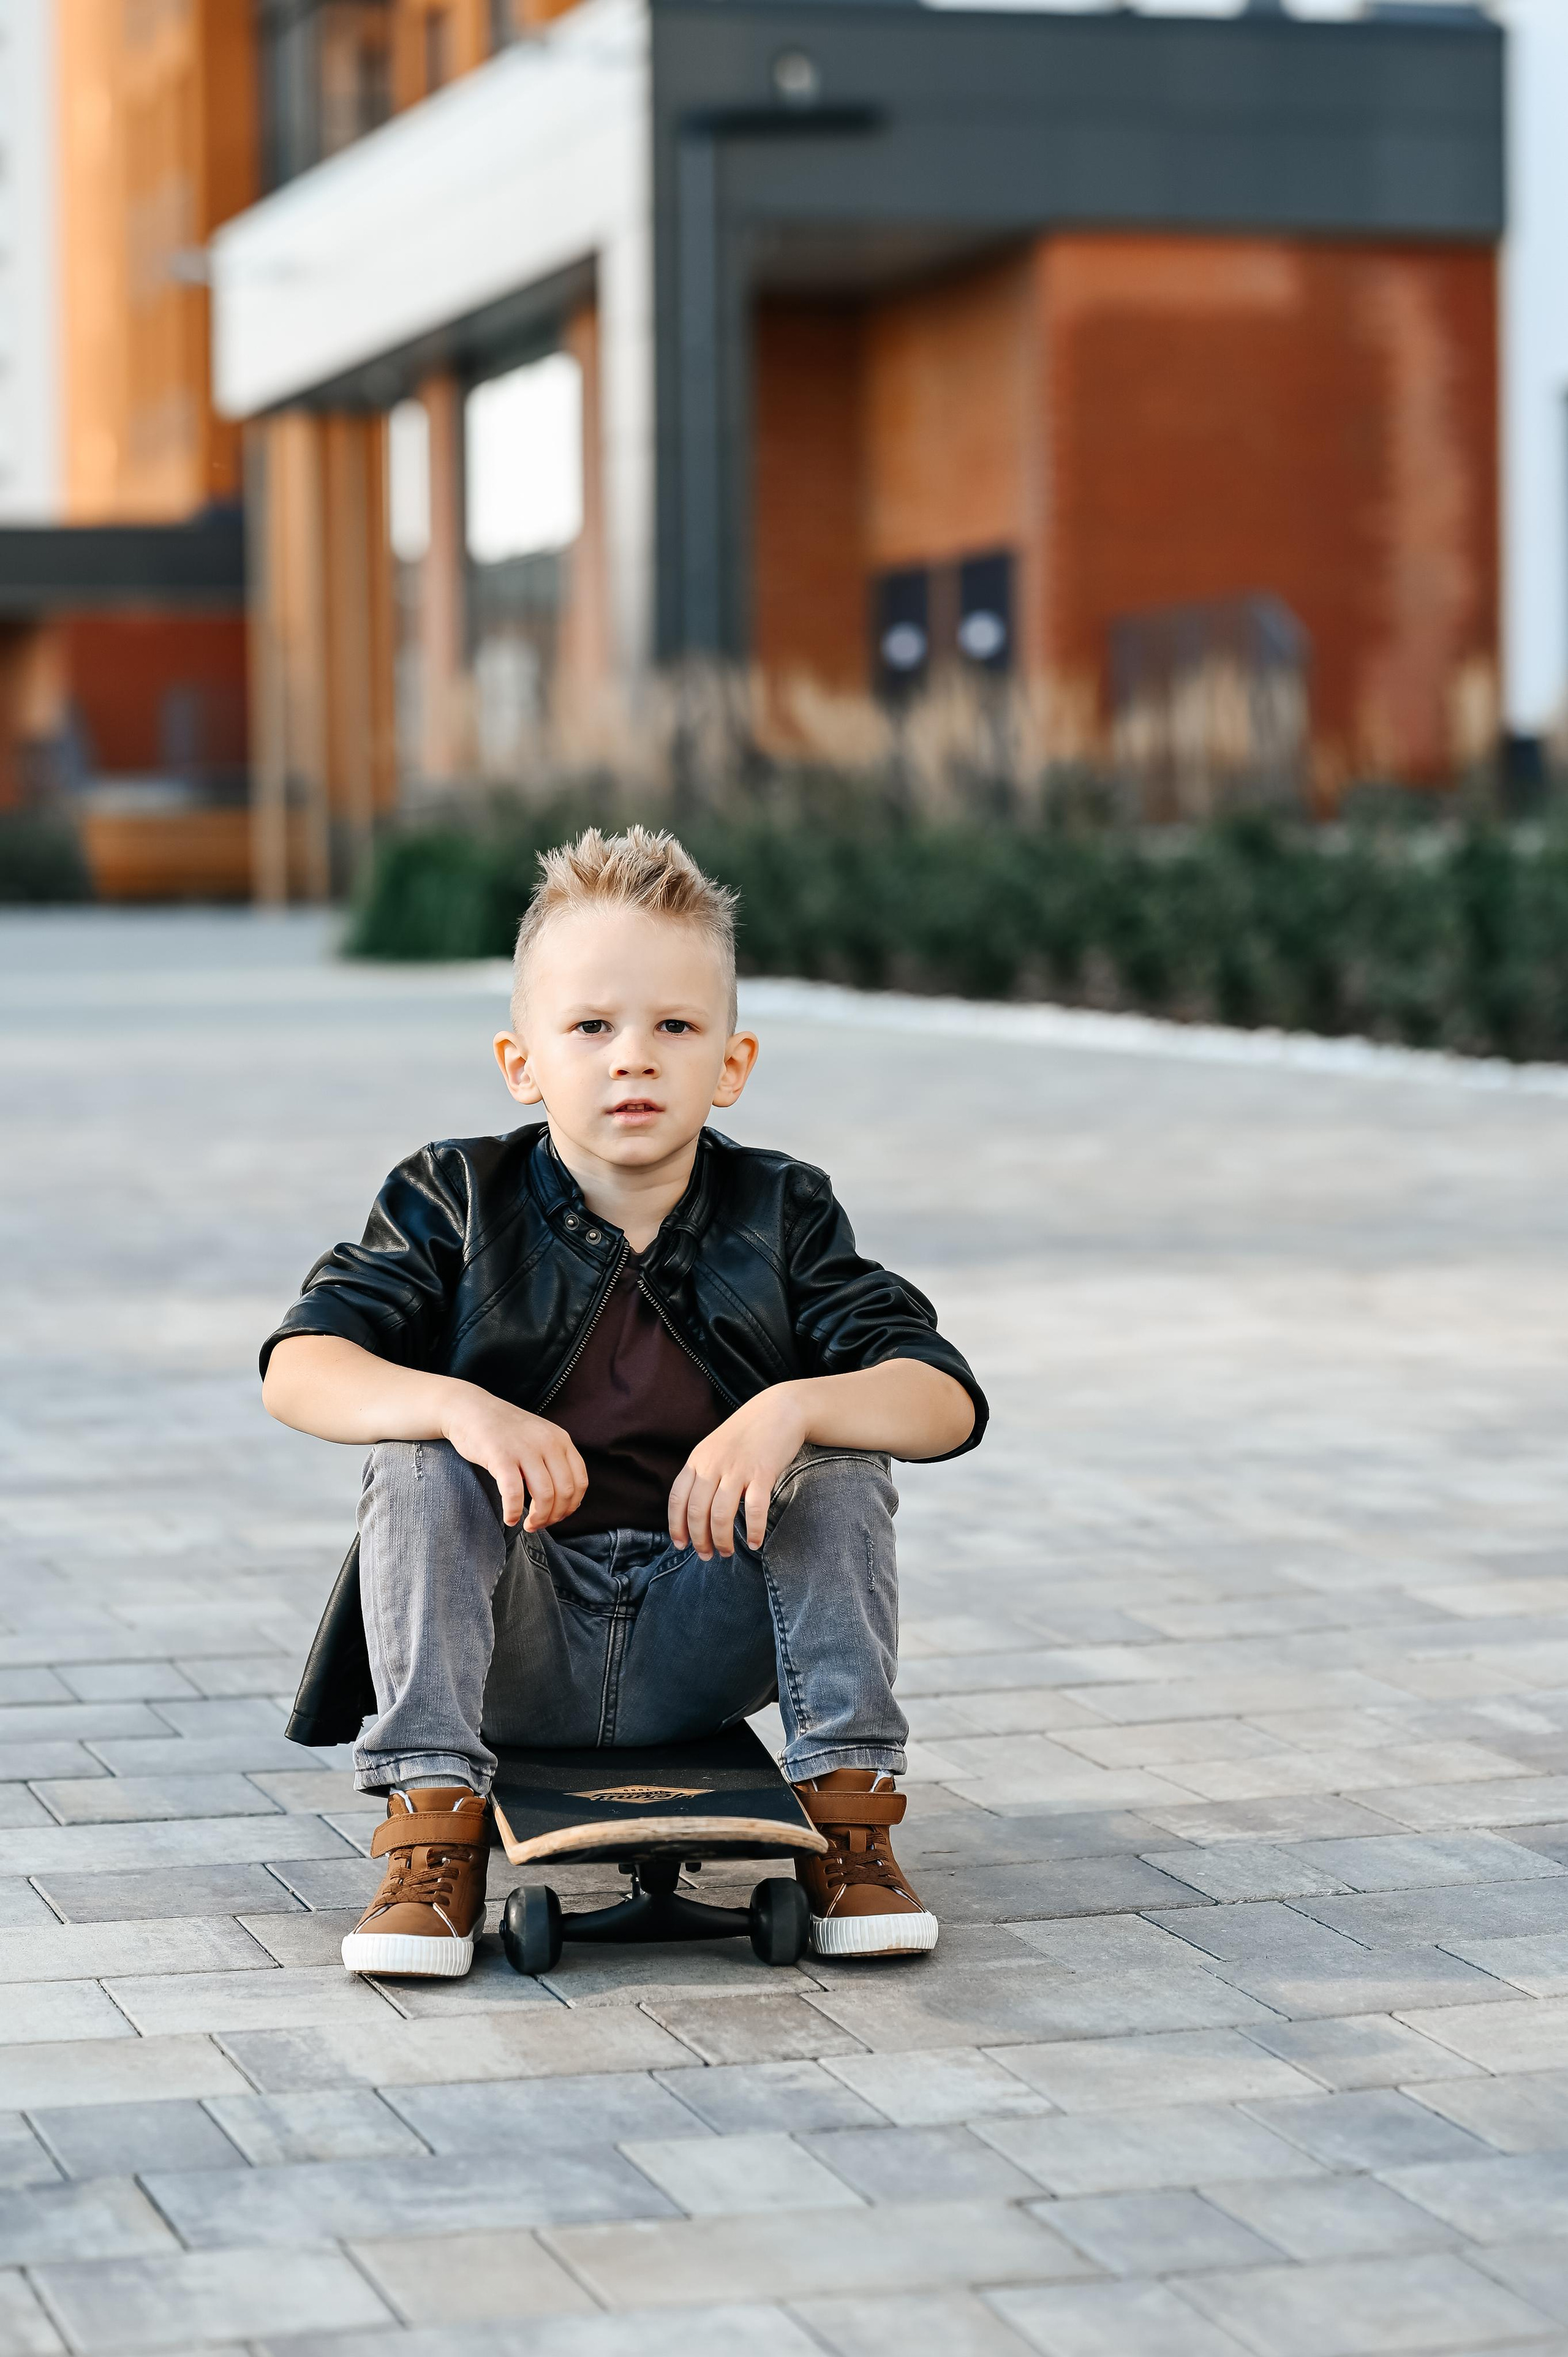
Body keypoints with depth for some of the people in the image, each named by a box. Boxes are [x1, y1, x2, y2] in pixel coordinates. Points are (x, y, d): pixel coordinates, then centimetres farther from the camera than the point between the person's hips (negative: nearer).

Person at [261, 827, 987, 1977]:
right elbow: (297, 1369, -15)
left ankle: (851, 1812, -14)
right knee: (419, 1460, -25)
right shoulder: (459, 1202, -3)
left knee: (844, 1467, -20)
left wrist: (791, 1408, -32)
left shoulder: (781, 1215, -1)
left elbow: (947, 1400, -11)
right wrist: (460, 1406, -34)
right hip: (514, 1652, 0)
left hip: (700, 1654, 1)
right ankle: (431, 1829, -24)